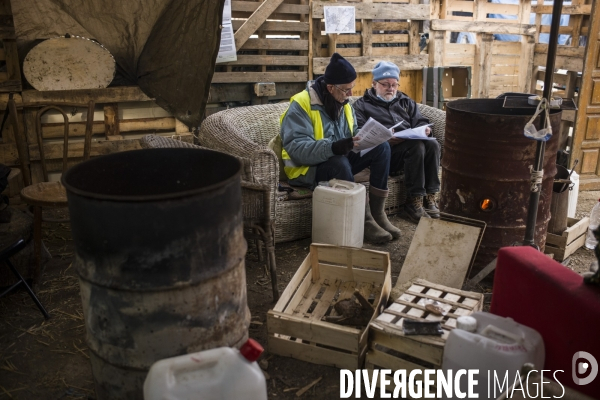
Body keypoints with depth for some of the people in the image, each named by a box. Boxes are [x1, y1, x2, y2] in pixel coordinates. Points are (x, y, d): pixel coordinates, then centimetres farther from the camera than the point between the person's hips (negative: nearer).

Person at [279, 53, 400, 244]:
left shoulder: (343, 102, 4)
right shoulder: (301, 105, -20)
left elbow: (354, 133, 12)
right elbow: (296, 148, -30)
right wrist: (333, 147, -43)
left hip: (339, 160, 7)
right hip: (309, 167, -7)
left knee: (382, 147, -10)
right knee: (340, 163, -38)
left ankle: (377, 213, -10)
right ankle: (365, 220, -23)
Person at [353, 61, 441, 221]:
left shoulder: (405, 101, 29)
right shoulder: (362, 105, 12)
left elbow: (420, 122, 23)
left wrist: (424, 129, -4)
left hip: (411, 143, 5)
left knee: (432, 144, -27)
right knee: (416, 146, -32)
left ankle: (430, 197, -23)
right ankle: (414, 201, -29)